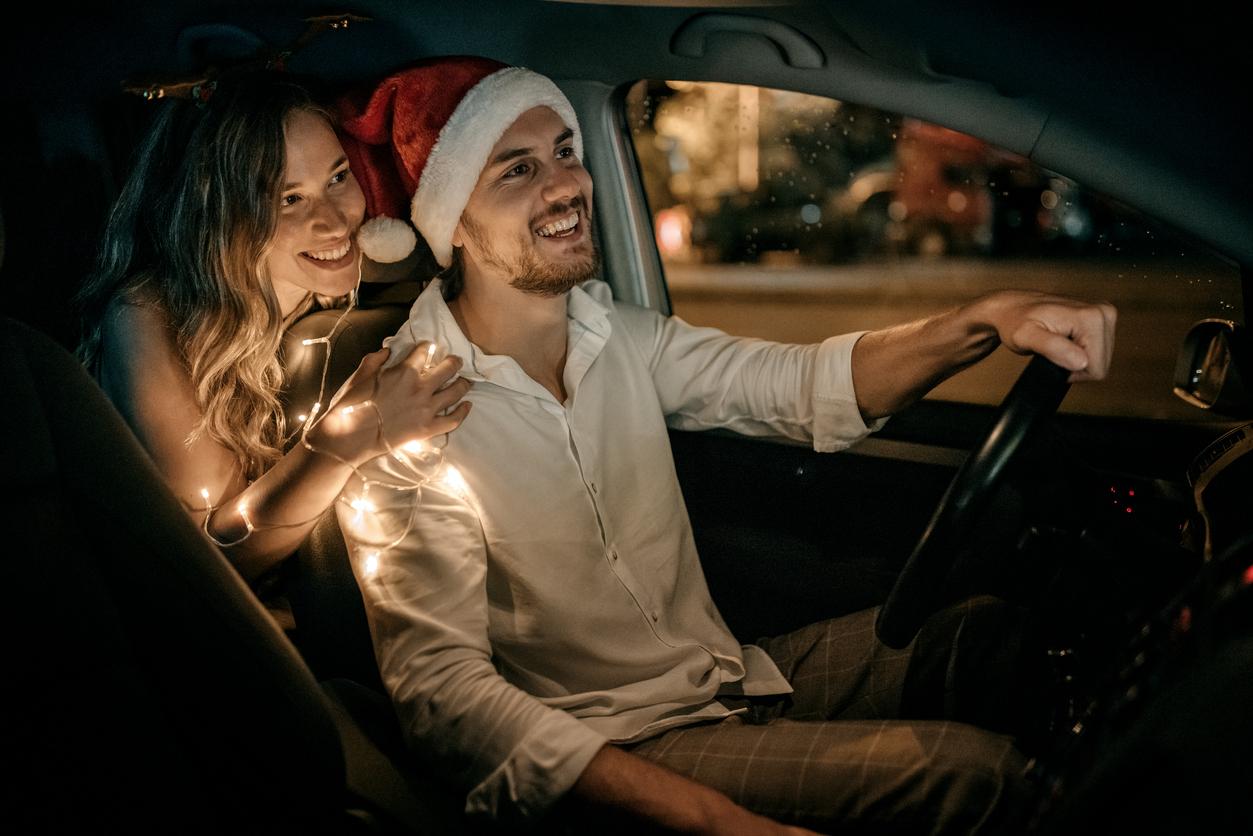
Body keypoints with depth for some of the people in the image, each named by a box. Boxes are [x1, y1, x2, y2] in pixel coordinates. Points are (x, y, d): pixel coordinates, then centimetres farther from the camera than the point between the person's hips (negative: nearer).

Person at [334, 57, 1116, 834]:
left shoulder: (621, 335, 3)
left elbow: (805, 387, 2)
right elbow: (440, 688, -25)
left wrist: (989, 321, -18)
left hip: (731, 676, 7)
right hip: (607, 760, -7)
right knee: (965, 771, -22)